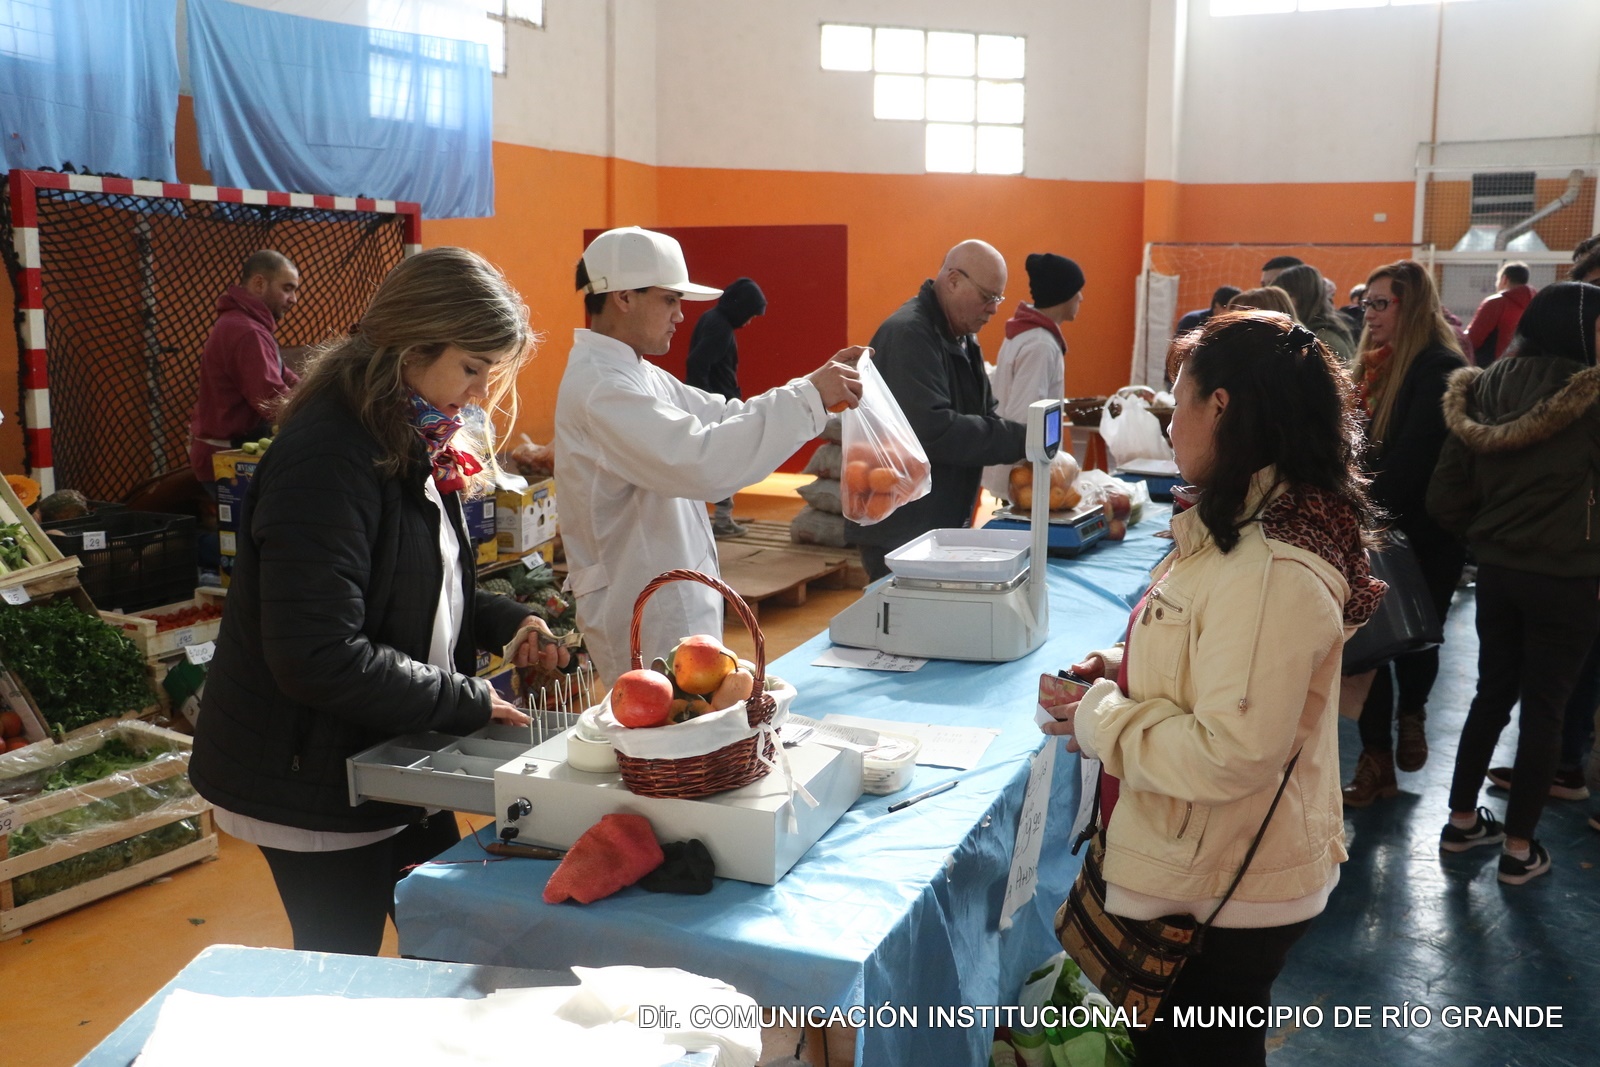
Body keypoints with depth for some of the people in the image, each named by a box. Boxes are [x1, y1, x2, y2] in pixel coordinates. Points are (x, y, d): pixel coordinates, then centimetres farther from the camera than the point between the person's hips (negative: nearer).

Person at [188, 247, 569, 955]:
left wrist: (509, 623, -2)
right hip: (315, 784, -9)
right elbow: (321, 656, -30)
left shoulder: (416, 446, 5)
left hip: (392, 763, 9)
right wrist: (468, 702, -21)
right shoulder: (327, 457, -25)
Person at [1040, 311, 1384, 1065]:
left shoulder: (1272, 568, -28)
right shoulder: (1243, 529, 5)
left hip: (1218, 897, -10)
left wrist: (1099, 722, -18)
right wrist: (1126, 670, 3)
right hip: (1200, 872, 10)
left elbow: (1232, 754, -30)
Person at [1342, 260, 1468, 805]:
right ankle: (1377, 756, 12)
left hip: (1420, 533, -6)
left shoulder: (1439, 369, -14)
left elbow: (1411, 459, -22)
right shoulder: (1374, 366, 10)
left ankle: (1411, 712, 39)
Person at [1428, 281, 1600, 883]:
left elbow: (1444, 498, -1)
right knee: (1544, 709, 7)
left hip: (1496, 569, 5)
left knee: (1492, 693, 19)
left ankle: (1462, 821, 29)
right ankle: (1519, 848, 16)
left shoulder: (1484, 392, -2)